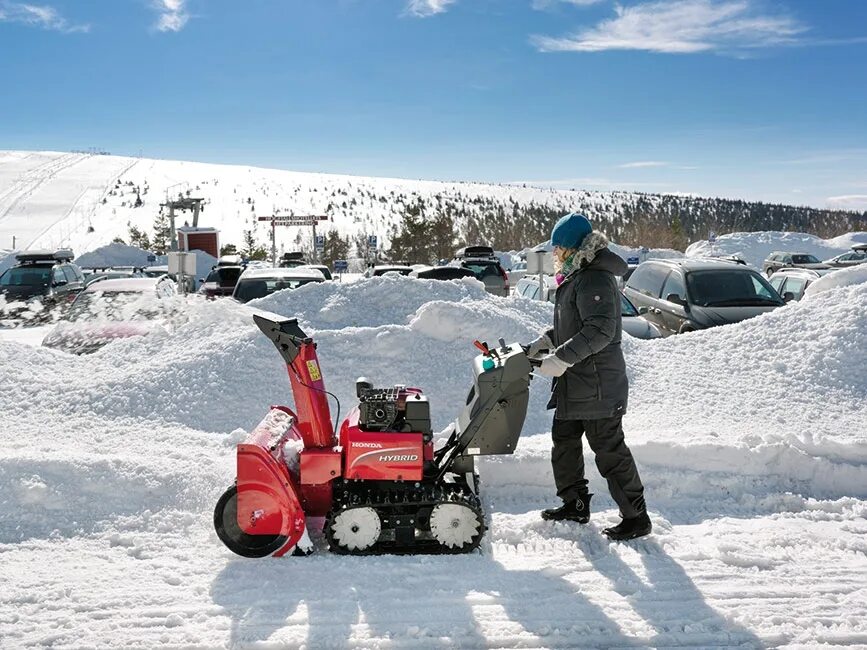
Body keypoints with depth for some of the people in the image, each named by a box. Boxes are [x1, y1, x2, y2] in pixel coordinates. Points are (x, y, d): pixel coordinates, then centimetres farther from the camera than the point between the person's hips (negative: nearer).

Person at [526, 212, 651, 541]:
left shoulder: (595, 280, -19)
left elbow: (600, 330, -29)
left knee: (610, 450, -4)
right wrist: (545, 341, 10)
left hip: (597, 386, -11)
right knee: (564, 440, 18)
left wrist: (562, 358, -29)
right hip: (575, 384, 11)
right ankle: (575, 504, 31)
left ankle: (636, 517, 7)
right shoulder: (578, 276, 14)